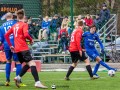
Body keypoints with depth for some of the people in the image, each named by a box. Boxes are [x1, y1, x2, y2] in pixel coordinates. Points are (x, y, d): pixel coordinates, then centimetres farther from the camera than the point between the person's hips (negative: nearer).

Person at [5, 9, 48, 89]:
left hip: (17, 49, 8)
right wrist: (31, 39, -2)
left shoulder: (14, 26, 16)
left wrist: (10, 45, 19)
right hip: (23, 48, -8)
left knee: (27, 64, 18)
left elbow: (6, 35, 17)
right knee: (32, 64, -14)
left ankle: (18, 78, 8)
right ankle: (37, 82, -27)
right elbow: (26, 34, -20)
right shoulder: (24, 24, -4)